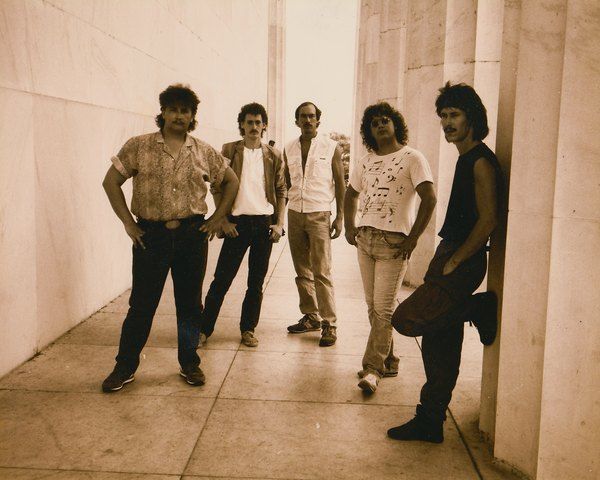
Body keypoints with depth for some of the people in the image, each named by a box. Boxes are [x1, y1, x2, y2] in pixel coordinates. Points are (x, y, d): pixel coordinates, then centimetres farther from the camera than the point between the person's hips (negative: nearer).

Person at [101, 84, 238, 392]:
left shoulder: (204, 152, 6)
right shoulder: (138, 147, 0)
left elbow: (231, 181, 15)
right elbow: (111, 181, 1)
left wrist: (217, 218, 6)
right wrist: (128, 222, -4)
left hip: (192, 234, 2)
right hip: (150, 234, -1)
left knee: (189, 302, 10)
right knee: (142, 303, 4)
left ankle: (189, 363, 25)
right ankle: (125, 367, 19)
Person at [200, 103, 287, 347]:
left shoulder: (273, 156, 8)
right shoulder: (230, 150, 1)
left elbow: (281, 191, 9)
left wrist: (279, 223, -1)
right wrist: (224, 221, -6)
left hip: (265, 223, 2)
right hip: (237, 222, -2)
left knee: (256, 281, 8)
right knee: (222, 278, 0)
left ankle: (248, 329, 21)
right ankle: (205, 327, 12)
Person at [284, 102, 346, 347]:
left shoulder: (331, 148, 0)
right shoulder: (289, 149, 10)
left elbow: (340, 184, 1)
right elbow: (286, 184, 16)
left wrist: (340, 216, -6)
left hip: (319, 214, -4)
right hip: (295, 214, 4)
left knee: (321, 272, -7)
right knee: (302, 271, 8)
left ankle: (329, 324, 0)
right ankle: (311, 317, 19)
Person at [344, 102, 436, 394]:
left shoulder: (412, 158, -4)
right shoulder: (366, 162, 14)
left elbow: (429, 199, -12)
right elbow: (350, 194, 27)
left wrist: (413, 238, -15)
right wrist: (350, 227, 13)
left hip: (394, 242, -6)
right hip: (364, 239, 6)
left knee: (384, 308, -6)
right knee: (373, 306, 11)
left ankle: (372, 368, 0)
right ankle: (388, 361, 23)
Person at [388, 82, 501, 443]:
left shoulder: (481, 161, -12)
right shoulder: (466, 158, 17)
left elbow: (488, 220, -20)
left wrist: (454, 262, -16)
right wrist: (445, 259, 16)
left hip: (464, 263, -9)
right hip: (450, 256, 9)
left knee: (407, 319, -17)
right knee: (440, 343, 11)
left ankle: (481, 309, 0)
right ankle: (430, 423, 21)